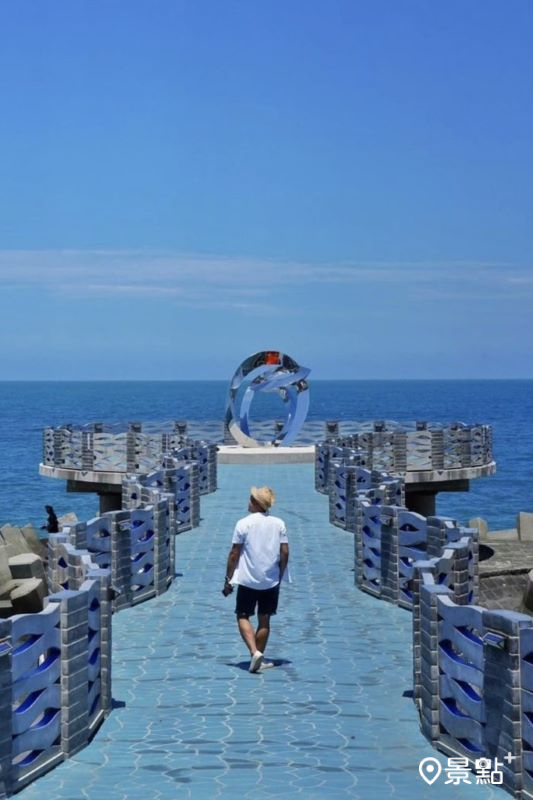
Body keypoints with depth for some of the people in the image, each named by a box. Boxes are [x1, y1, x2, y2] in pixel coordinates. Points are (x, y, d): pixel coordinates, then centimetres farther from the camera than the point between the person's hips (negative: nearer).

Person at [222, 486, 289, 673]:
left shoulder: (244, 524, -8)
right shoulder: (279, 524, 1)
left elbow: (234, 554, -7)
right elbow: (285, 553, 0)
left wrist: (228, 580, 0)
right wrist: (280, 575, 13)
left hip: (248, 580, -3)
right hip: (271, 581, 4)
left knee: (243, 616, 5)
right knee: (264, 620, 12)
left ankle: (254, 652, -15)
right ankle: (259, 660, 16)